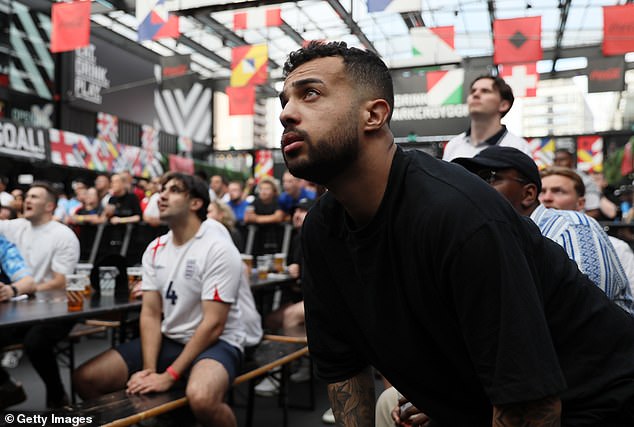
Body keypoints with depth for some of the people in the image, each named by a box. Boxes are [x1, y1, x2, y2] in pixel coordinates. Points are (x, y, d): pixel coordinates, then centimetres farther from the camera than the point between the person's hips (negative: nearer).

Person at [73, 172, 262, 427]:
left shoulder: (218, 249, -16)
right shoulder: (155, 250, 5)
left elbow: (213, 325, -19)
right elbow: (150, 314, 2)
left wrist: (169, 376, -20)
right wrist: (149, 369, -12)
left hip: (216, 343, -6)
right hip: (169, 339, 7)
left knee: (201, 398, -39)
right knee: (86, 379, -3)